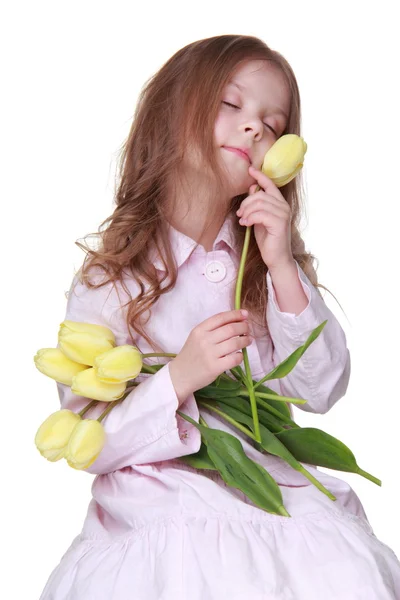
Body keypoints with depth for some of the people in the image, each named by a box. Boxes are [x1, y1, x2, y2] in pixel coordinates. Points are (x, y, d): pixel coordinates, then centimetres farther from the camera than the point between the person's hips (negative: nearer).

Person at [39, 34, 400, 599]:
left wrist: (284, 270, -11)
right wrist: (179, 377, -21)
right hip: (161, 513, -3)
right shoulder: (108, 278, -4)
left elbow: (322, 391, -1)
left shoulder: (272, 261, 9)